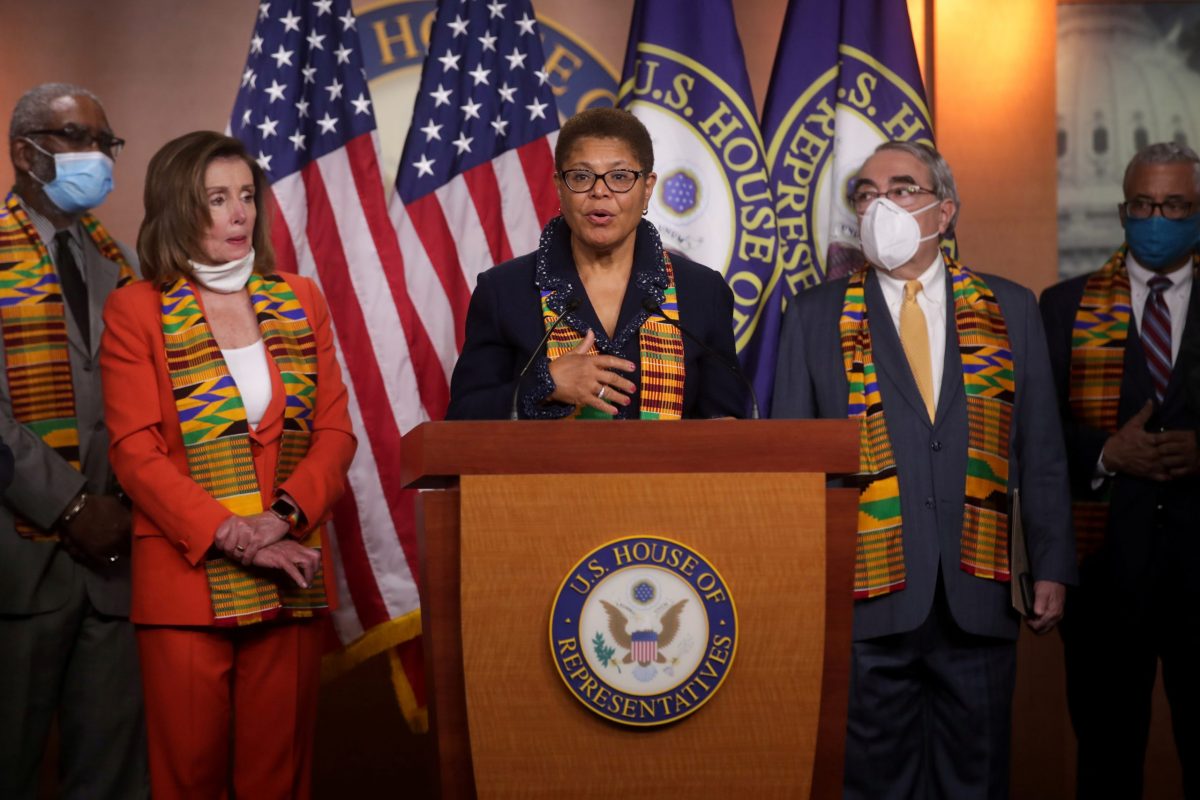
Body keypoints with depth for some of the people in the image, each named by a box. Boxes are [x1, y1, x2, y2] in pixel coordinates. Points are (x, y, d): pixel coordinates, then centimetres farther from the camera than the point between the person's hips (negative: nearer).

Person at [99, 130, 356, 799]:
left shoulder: (300, 302, 12)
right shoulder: (137, 311, 1)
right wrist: (230, 536, -16)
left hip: (291, 579, 3)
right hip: (186, 580, -3)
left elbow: (335, 431, 6)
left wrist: (285, 515, -12)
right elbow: (136, 452, -6)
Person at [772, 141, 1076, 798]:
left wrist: (1052, 568, 2)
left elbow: (1040, 453, 9)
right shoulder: (815, 316, 6)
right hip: (867, 603, -1)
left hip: (978, 602, 1)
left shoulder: (1009, 309, 9)